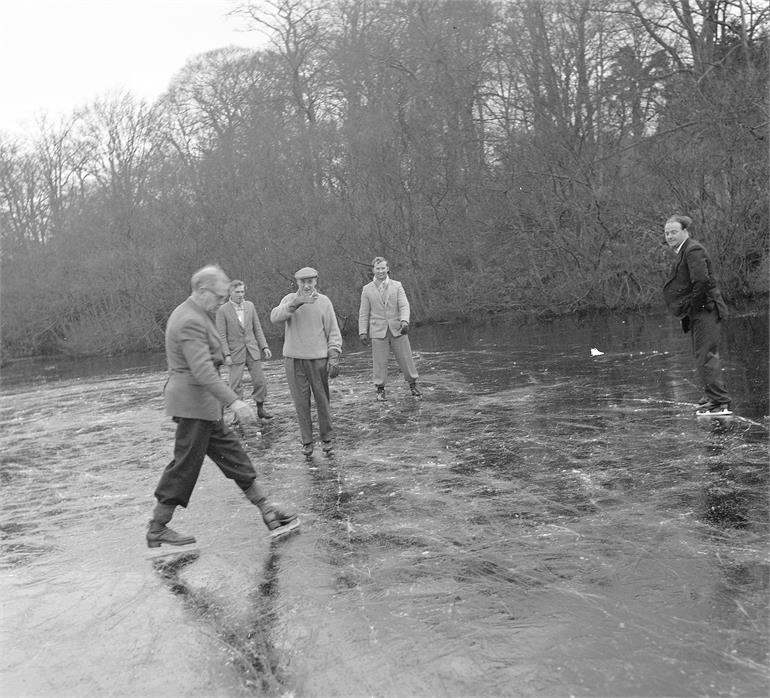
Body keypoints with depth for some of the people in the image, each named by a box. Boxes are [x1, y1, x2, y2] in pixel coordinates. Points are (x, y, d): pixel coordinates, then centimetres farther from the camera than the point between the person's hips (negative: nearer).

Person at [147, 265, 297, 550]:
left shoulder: (190, 313, 13)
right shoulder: (191, 322, -21)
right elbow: (203, 370, -30)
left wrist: (216, 355, 9)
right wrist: (234, 402, -34)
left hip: (201, 403, 11)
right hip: (193, 401, -11)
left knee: (232, 454, 12)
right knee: (185, 466, -1)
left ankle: (267, 512, 18)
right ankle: (157, 530, 12)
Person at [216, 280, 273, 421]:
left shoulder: (250, 305, 6)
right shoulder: (223, 310, -7)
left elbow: (257, 328, 10)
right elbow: (221, 335, -8)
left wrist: (264, 346, 2)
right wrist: (226, 355, -15)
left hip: (252, 350, 4)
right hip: (235, 352, -4)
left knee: (260, 382, 5)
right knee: (236, 386, -2)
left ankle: (260, 410, 20)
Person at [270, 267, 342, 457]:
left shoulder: (323, 301, 2)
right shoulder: (289, 299, 4)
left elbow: (333, 332, 2)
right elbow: (275, 317, -15)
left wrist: (334, 357, -7)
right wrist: (296, 302, -27)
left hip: (318, 358, -1)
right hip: (293, 359, 1)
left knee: (322, 401, 4)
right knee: (301, 402, 3)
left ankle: (327, 439, 18)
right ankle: (306, 441, 14)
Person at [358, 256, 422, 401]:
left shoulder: (397, 286, 4)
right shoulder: (367, 289, 4)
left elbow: (404, 306, -4)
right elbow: (364, 313, 6)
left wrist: (404, 321, -22)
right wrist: (363, 332, -1)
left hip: (397, 329, 1)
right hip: (378, 331, -1)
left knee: (406, 358, 4)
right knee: (379, 361, 0)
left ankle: (413, 385, 19)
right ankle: (380, 390, 12)